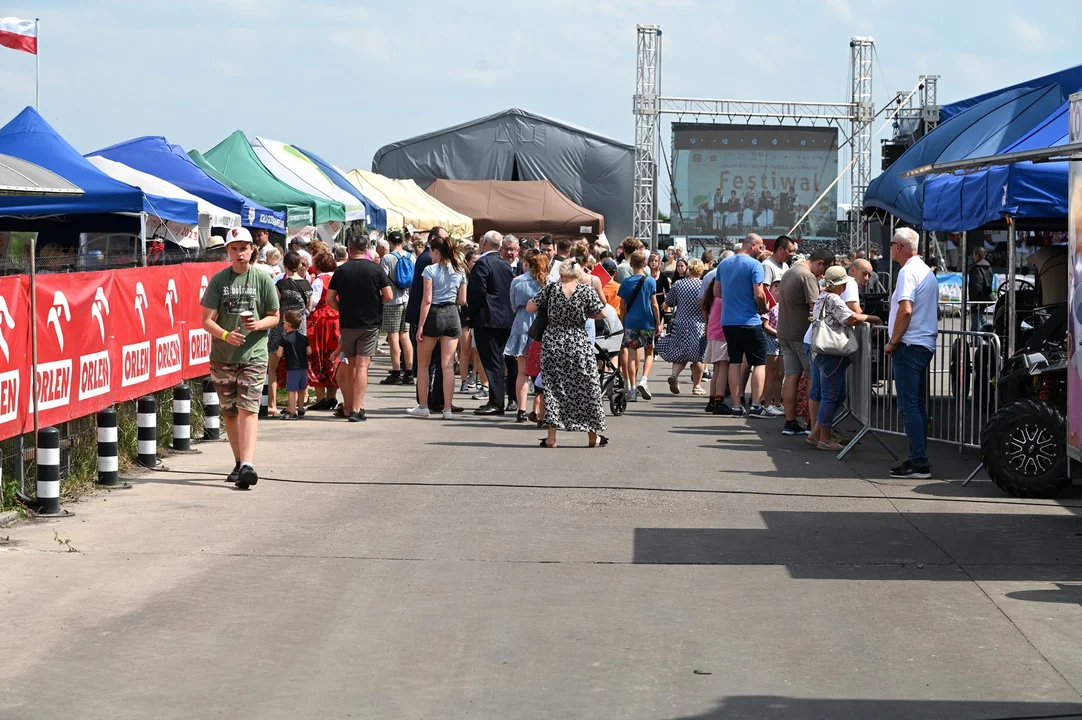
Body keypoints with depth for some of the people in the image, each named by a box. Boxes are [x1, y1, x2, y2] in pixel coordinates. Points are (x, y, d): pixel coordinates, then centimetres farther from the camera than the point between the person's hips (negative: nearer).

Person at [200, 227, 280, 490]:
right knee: (229, 412, 9)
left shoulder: (262, 280, 3)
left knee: (248, 409, -13)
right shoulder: (218, 280, 4)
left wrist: (258, 324, -13)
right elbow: (207, 320, 0)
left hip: (254, 354, -2)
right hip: (222, 356, 2)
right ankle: (239, 463, 24)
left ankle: (248, 465, -22)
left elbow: (274, 317, 9)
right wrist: (226, 335, -19)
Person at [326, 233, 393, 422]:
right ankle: (356, 409, -10)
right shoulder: (376, 269, -5)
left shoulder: (341, 271, 0)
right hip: (370, 323, -2)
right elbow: (388, 295, -8)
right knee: (362, 366, -4)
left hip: (347, 323, 2)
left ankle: (349, 406, 22)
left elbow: (330, 299, -1)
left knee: (352, 366, 15)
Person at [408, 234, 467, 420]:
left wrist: (421, 326, -10)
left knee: (423, 364, 11)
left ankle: (423, 407, 12)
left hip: (434, 314, -4)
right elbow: (462, 300, 10)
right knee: (448, 365, 3)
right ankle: (447, 409, 0)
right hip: (452, 316, 4)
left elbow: (426, 300, -12)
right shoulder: (459, 272, 7)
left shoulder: (430, 270, -8)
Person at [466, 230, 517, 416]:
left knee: (491, 361, -7)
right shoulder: (506, 264, 12)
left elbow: (477, 291, -18)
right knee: (498, 359, 13)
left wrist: (470, 313, -8)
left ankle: (496, 402, -8)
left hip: (487, 319, -8)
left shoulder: (483, 263, -12)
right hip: (506, 318, 8)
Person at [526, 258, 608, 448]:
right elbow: (602, 314, -7)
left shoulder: (551, 288, -2)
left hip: (552, 344, 1)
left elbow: (529, 307, 1)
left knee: (553, 387, 7)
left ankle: (551, 437, 4)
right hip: (579, 345, -1)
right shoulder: (587, 290, -5)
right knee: (586, 388, 8)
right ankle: (594, 436, 12)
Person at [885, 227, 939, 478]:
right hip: (925, 345, 10)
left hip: (909, 345, -10)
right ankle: (919, 458, 16)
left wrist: (893, 342, -15)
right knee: (918, 404, 13)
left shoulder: (908, 272, -13)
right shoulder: (927, 272, 17)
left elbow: (905, 310, -23)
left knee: (909, 405, -9)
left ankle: (919, 464, -12)